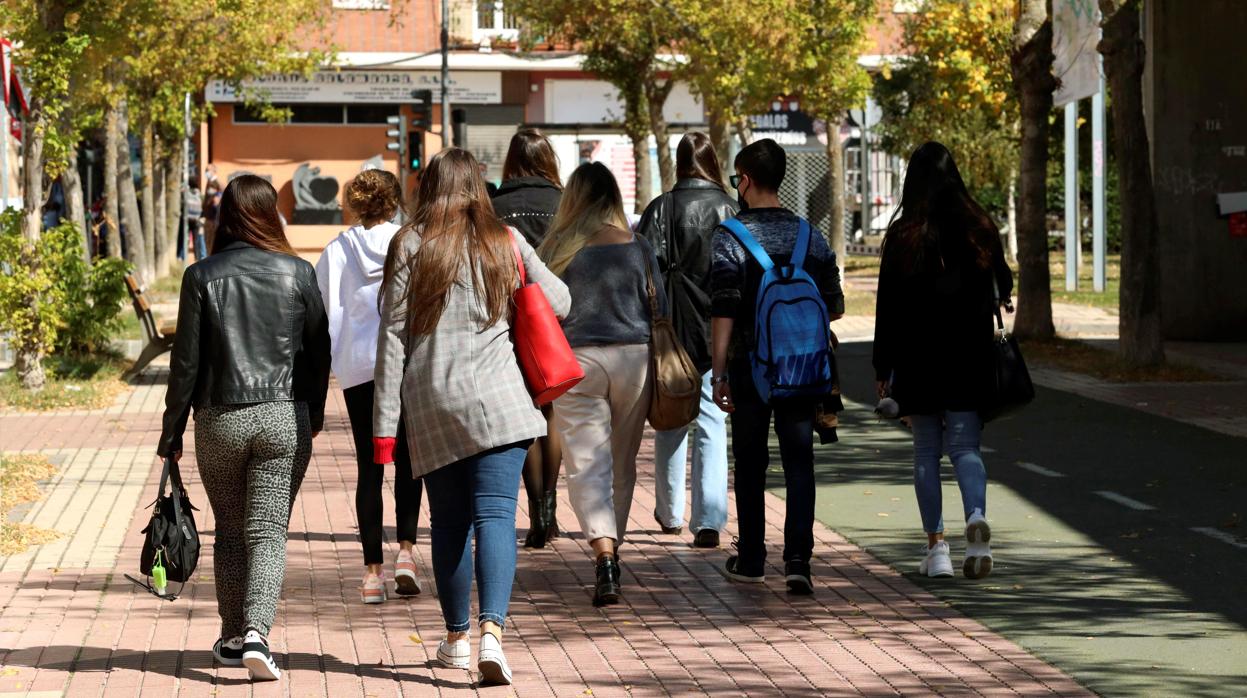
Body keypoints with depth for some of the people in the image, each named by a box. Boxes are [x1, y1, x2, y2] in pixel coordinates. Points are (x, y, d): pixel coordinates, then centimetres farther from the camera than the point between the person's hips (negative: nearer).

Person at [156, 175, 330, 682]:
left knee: (230, 531, 15)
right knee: (269, 530, -1)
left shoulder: (202, 276, -3)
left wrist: (171, 434, 5)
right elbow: (319, 351, 5)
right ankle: (256, 632, -19)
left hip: (220, 420, 0)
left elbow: (187, 360, -2)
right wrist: (314, 415, 20)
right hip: (285, 417, 0)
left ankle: (232, 639, 21)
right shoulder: (297, 273, -1)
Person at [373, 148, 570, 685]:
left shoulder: (409, 246, 3)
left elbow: (392, 335, 0)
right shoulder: (506, 242, 6)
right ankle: (491, 631, -24)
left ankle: (456, 638, 22)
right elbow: (559, 304, 15)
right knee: (496, 515, -6)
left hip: (432, 407, 1)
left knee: (448, 522, 12)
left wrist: (385, 422, 2)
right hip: (498, 399, -1)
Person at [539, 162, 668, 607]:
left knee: (587, 465, -5)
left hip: (575, 361, -2)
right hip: (632, 357, 2)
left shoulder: (556, 250, -2)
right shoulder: (637, 248, 2)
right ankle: (612, 553, 26)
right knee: (622, 464, 16)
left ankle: (604, 557, -23)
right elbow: (660, 309, 6)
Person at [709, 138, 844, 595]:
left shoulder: (730, 236, -8)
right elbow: (834, 308, 7)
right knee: (799, 462, 2)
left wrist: (718, 373, -10)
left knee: (751, 464, 10)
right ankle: (798, 560, -10)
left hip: (749, 366, -2)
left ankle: (751, 561, 17)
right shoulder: (810, 237, 4)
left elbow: (723, 311, -13)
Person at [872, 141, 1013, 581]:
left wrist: (883, 369, 0)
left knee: (926, 451, 8)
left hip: (917, 358, -2)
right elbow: (1001, 286, 7)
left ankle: (936, 546, 4)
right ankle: (976, 517, -21)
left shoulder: (903, 235, -6)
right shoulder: (979, 227, 0)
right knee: (964, 445, 6)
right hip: (970, 358, 2)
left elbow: (888, 306, -5)